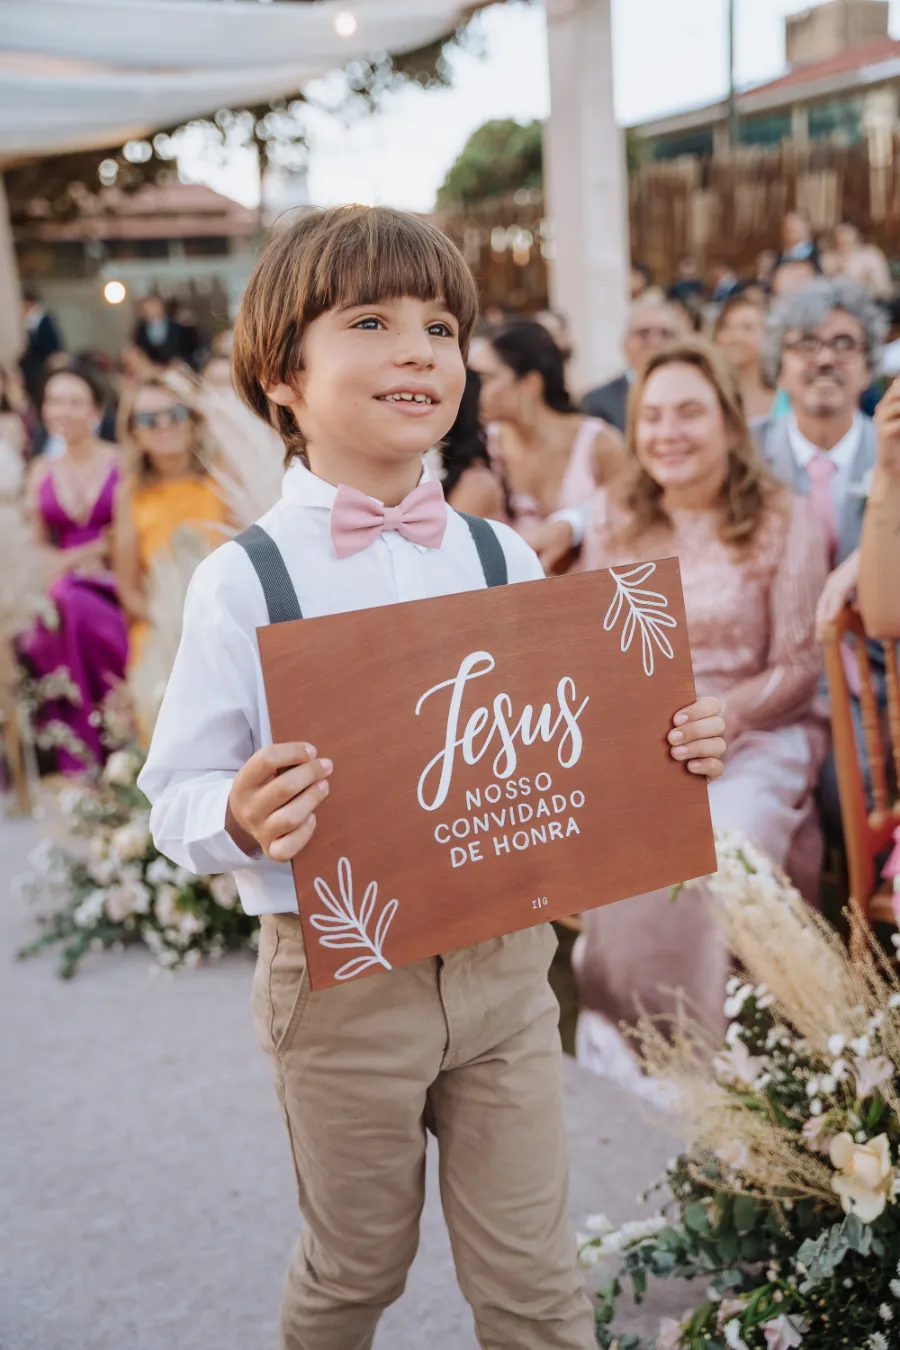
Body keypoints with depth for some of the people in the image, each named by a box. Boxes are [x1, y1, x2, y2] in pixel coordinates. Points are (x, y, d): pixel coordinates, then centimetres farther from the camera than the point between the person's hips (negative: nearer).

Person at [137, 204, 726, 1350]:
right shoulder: (243, 581, -12)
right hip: (340, 975, -2)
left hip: (505, 960, 3)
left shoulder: (503, 558, 0)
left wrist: (666, 752, -9)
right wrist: (242, 818, -29)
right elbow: (177, 794, -9)